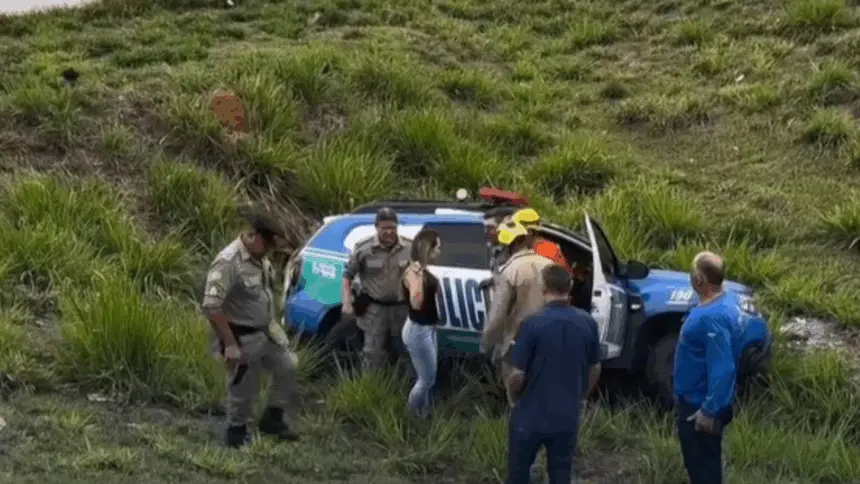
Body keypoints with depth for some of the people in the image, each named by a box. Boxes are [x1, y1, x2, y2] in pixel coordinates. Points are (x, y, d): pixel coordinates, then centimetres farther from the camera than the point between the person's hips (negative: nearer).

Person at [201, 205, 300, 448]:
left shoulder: (259, 257, 0)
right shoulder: (228, 262, -28)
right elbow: (211, 307, -31)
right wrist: (230, 344, -29)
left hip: (266, 332, 8)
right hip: (243, 339, -8)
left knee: (287, 368, 16)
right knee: (243, 390, 4)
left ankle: (272, 419, 30)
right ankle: (236, 433, 24)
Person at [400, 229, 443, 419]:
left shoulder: (424, 271, 4)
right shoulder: (412, 272, -22)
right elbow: (416, 303, -37)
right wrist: (418, 275, -45)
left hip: (428, 329, 9)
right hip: (418, 331, -9)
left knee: (426, 378, 18)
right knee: (428, 379, 2)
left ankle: (422, 413, 31)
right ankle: (412, 414, 19)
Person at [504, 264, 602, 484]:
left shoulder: (532, 324, -18)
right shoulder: (588, 323, -3)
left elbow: (518, 375, -15)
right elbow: (595, 369, 8)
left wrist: (513, 395, 6)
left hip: (530, 416, -4)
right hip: (568, 417, 4)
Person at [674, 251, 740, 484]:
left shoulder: (712, 317, -30)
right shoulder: (723, 302, 3)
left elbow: (722, 368, -31)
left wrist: (708, 410, -27)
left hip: (700, 403, -10)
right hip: (698, 398, 10)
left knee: (702, 463, 2)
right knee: (701, 460, 21)